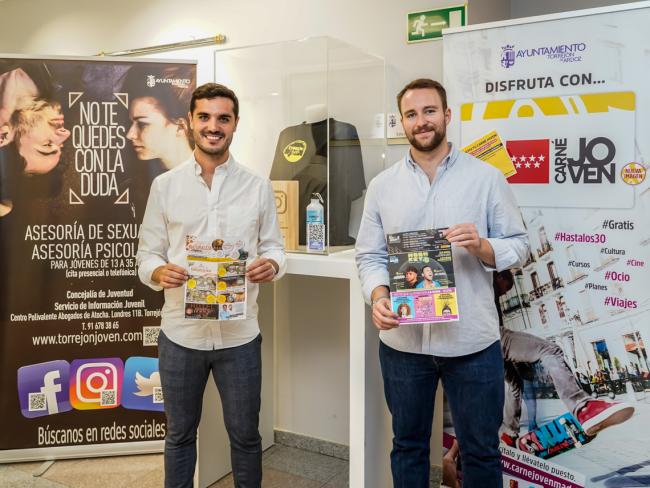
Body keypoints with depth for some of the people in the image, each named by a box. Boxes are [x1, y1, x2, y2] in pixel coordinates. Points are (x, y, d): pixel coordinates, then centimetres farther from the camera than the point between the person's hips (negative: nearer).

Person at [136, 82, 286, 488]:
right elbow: (146, 256, 3)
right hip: (180, 333, 0)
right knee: (180, 435, 18)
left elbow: (274, 246, 5)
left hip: (239, 334, 0)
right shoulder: (164, 186, 1)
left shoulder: (258, 187, 2)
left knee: (245, 435, 15)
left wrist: (271, 265, -17)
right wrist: (160, 272, -19)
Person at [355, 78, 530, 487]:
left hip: (472, 342, -1)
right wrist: (378, 294, -16)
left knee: (481, 451, 14)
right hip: (403, 341, 2)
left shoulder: (487, 178, -2)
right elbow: (370, 255, 3)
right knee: (408, 445, 20)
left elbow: (519, 246, 0)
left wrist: (482, 246, -20)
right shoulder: (382, 185, 4)